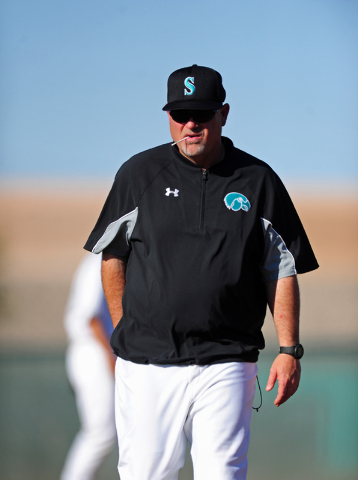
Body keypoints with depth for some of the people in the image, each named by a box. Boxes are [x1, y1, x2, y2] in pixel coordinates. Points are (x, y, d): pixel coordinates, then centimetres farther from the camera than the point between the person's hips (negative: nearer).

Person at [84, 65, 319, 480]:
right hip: (146, 363, 1)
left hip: (226, 364, -1)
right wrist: (124, 333, 7)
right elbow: (112, 256, 13)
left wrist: (289, 350, 1)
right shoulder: (138, 174, 6)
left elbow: (283, 272, 8)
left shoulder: (258, 181, 5)